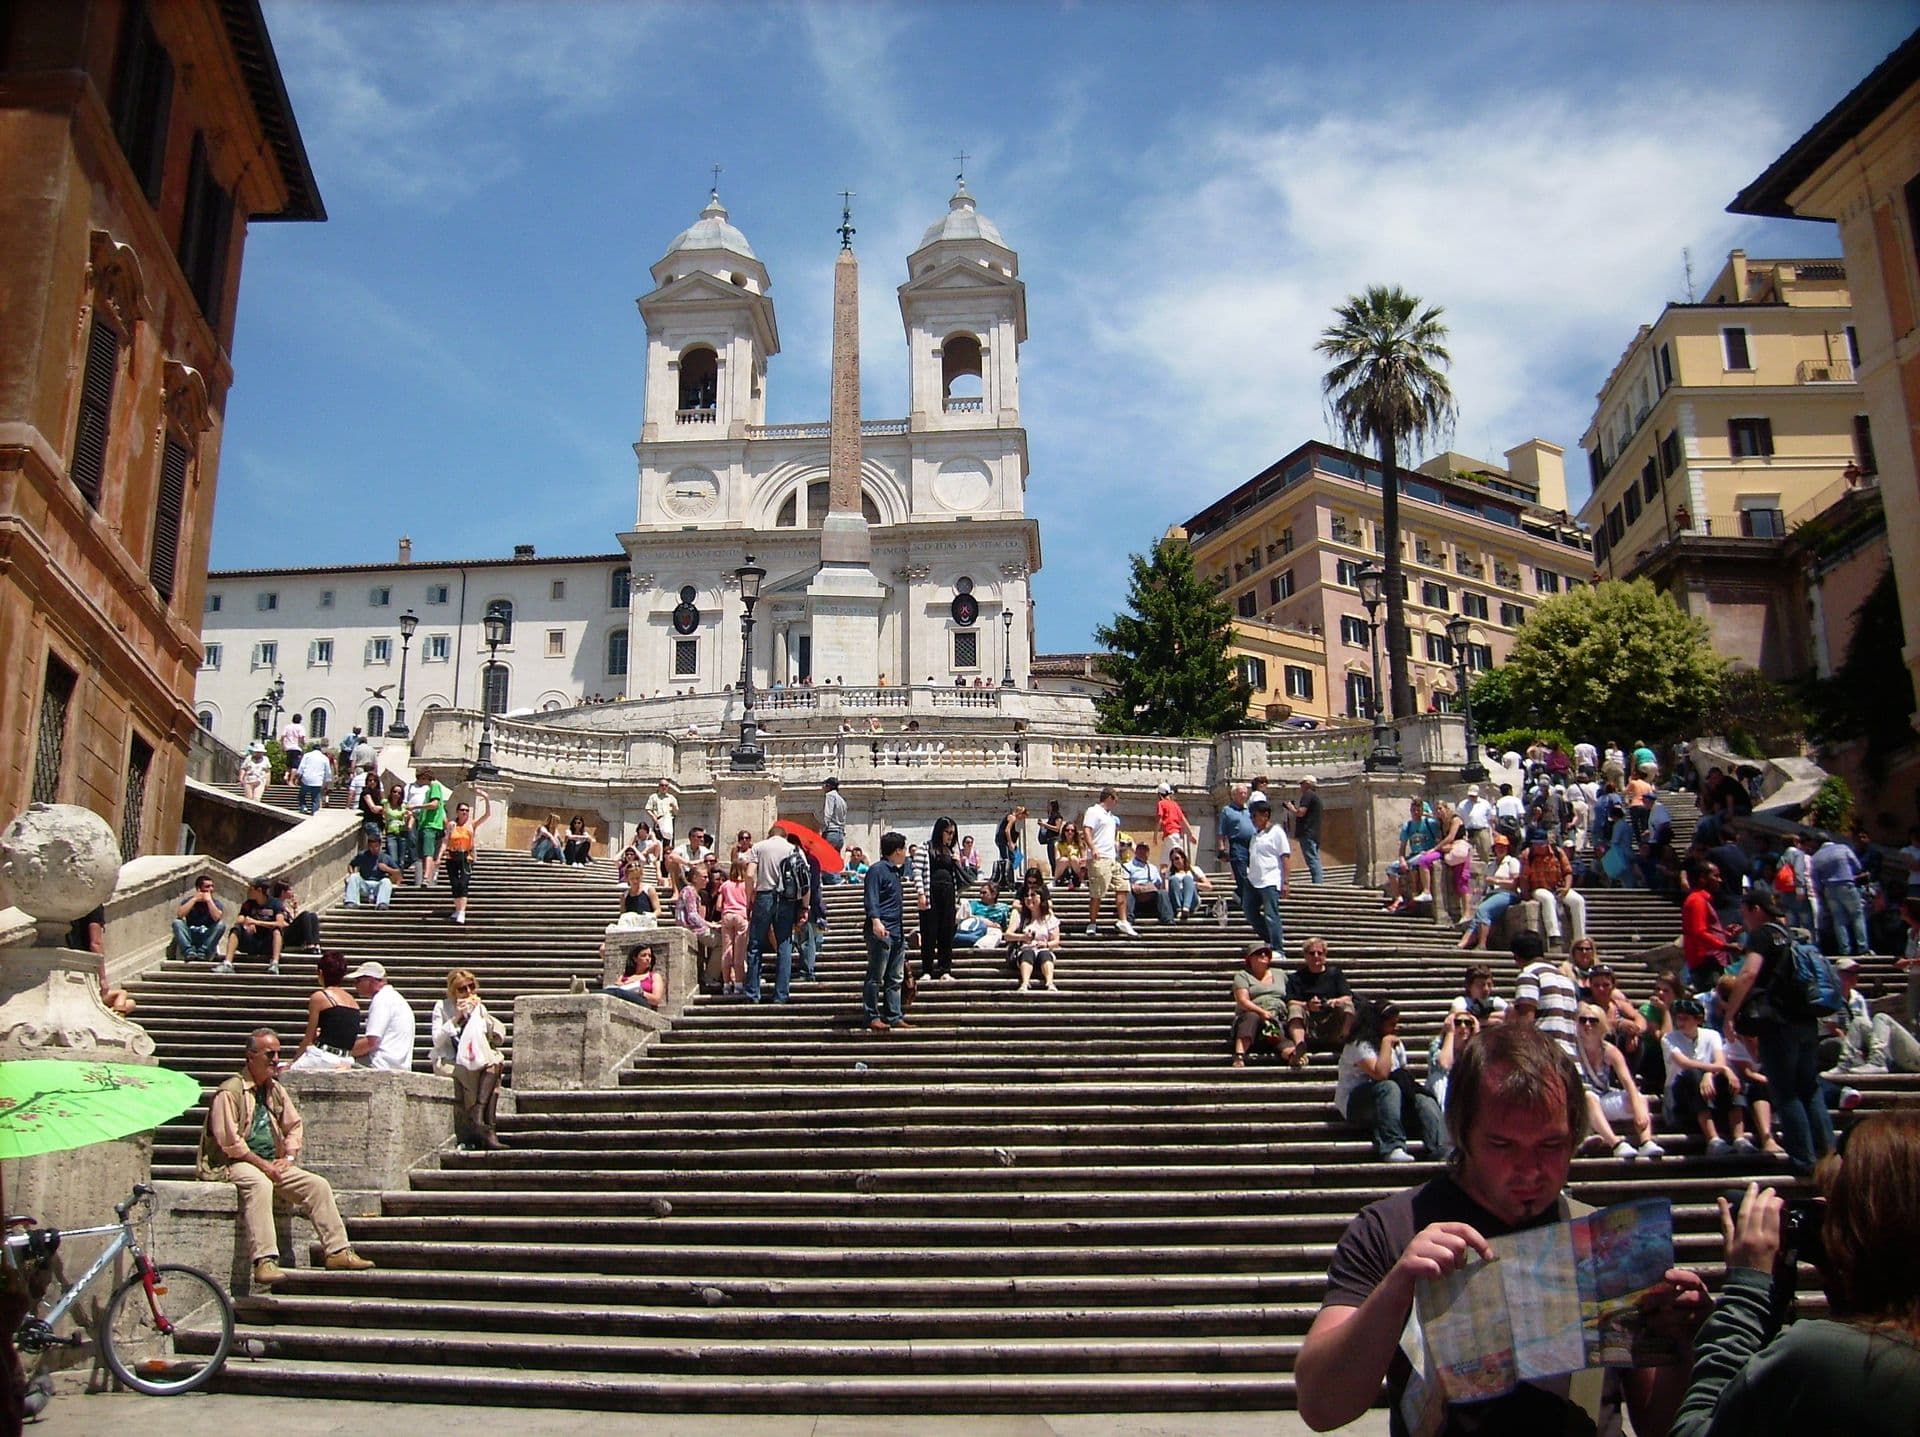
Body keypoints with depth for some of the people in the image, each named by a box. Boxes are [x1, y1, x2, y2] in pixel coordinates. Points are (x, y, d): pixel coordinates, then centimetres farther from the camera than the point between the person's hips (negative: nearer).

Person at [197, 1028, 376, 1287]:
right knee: (259, 1184, -39)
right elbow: (228, 1140, -16)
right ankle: (265, 1261, -46)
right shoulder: (230, 1091, -9)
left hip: (273, 1164, 8)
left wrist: (289, 1157, 1)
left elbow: (294, 1126, 20)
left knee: (318, 1185, -6)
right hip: (234, 1164, -8)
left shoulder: (275, 1090, 16)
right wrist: (261, 1164, -18)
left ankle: (339, 1251, -4)